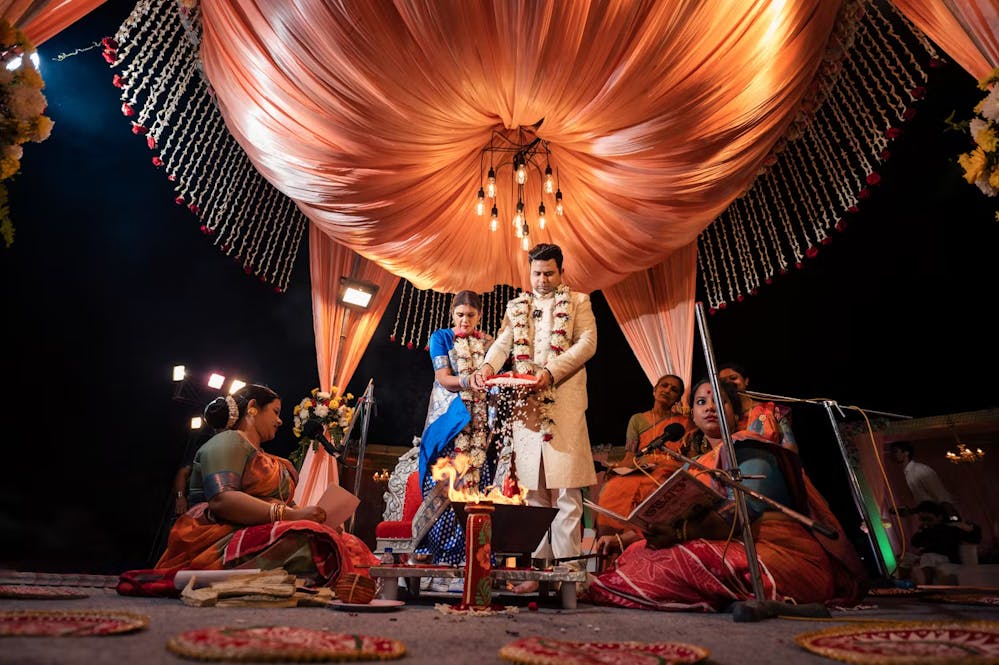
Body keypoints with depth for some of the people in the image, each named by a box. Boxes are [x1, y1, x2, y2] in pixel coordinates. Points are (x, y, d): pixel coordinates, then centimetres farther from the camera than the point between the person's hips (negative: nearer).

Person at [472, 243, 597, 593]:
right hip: (526, 404, 3)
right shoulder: (517, 307, 20)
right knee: (534, 491, 5)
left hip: (564, 403, -3)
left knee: (566, 491, -3)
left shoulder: (578, 302, 11)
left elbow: (587, 342, -2)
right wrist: (488, 365, -15)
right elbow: (503, 341, 8)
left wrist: (551, 372, -16)